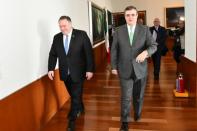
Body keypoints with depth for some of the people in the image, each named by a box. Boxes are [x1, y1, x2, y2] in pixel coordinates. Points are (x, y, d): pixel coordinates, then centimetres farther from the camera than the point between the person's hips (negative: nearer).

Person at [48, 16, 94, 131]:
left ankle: (72, 121, 13)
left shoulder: (82, 35, -8)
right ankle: (80, 109, 45)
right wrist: (51, 69, -5)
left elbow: (89, 53, -9)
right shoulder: (57, 38, 4)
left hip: (78, 72, -4)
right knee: (74, 95, 19)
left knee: (76, 97, 0)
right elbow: (53, 54, 6)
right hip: (65, 73, 4)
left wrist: (90, 69, -13)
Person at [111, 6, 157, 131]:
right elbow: (114, 50, 3)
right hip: (125, 70, -1)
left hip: (140, 69, 1)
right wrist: (114, 67, 1)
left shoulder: (145, 29, -1)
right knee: (126, 98, 2)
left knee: (139, 96, 17)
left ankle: (137, 113, 43)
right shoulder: (118, 31, 0)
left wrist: (146, 52, -29)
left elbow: (154, 45, -7)